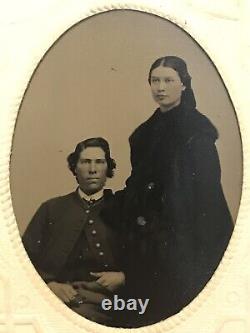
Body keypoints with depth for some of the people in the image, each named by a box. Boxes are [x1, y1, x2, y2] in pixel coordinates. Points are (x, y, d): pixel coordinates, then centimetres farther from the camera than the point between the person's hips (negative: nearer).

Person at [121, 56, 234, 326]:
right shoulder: (149, 129, 10)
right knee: (149, 303, 14)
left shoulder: (197, 129, -10)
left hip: (182, 235, -6)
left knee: (178, 303, 4)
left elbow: (208, 187, -13)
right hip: (147, 237, 7)